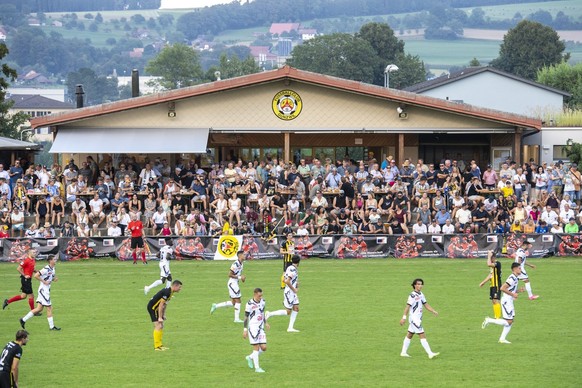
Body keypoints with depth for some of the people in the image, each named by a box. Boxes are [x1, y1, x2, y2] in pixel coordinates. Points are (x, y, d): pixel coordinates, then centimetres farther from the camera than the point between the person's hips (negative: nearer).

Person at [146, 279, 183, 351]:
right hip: (152, 307, -10)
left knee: (161, 326, 10)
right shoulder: (167, 292, -24)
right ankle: (157, 346, -11)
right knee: (158, 326, -13)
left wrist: (164, 315, 14)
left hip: (156, 308, 10)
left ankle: (160, 345, 15)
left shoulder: (170, 292, 7)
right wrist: (160, 317, -22)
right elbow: (161, 305, -24)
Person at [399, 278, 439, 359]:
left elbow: (426, 305, 16)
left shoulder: (421, 295, 10)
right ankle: (430, 353, -11)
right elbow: (408, 306, -17)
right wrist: (404, 317, -20)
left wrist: (434, 311, 4)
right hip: (414, 318, -9)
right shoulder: (412, 295, -16)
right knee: (422, 336, -10)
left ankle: (403, 352, 22)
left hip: (418, 318, 9)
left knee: (409, 335, 15)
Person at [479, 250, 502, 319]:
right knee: (493, 301, 11)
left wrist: (489, 256, -19)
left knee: (496, 301, -13)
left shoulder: (497, 263, -15)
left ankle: (498, 317, -13)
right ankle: (496, 317, 17)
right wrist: (483, 282, 22)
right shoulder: (493, 264, 15)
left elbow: (489, 264, -33)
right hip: (492, 286, 10)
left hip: (496, 286, -10)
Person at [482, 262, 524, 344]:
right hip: (506, 301, -10)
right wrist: (513, 294, -19)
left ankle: (502, 339, 11)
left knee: (510, 321, 8)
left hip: (509, 301, 10)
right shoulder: (512, 278, -18)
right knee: (508, 321, -10)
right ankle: (489, 320, -3)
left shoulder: (515, 278, 13)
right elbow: (502, 288, -24)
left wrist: (518, 291, 7)